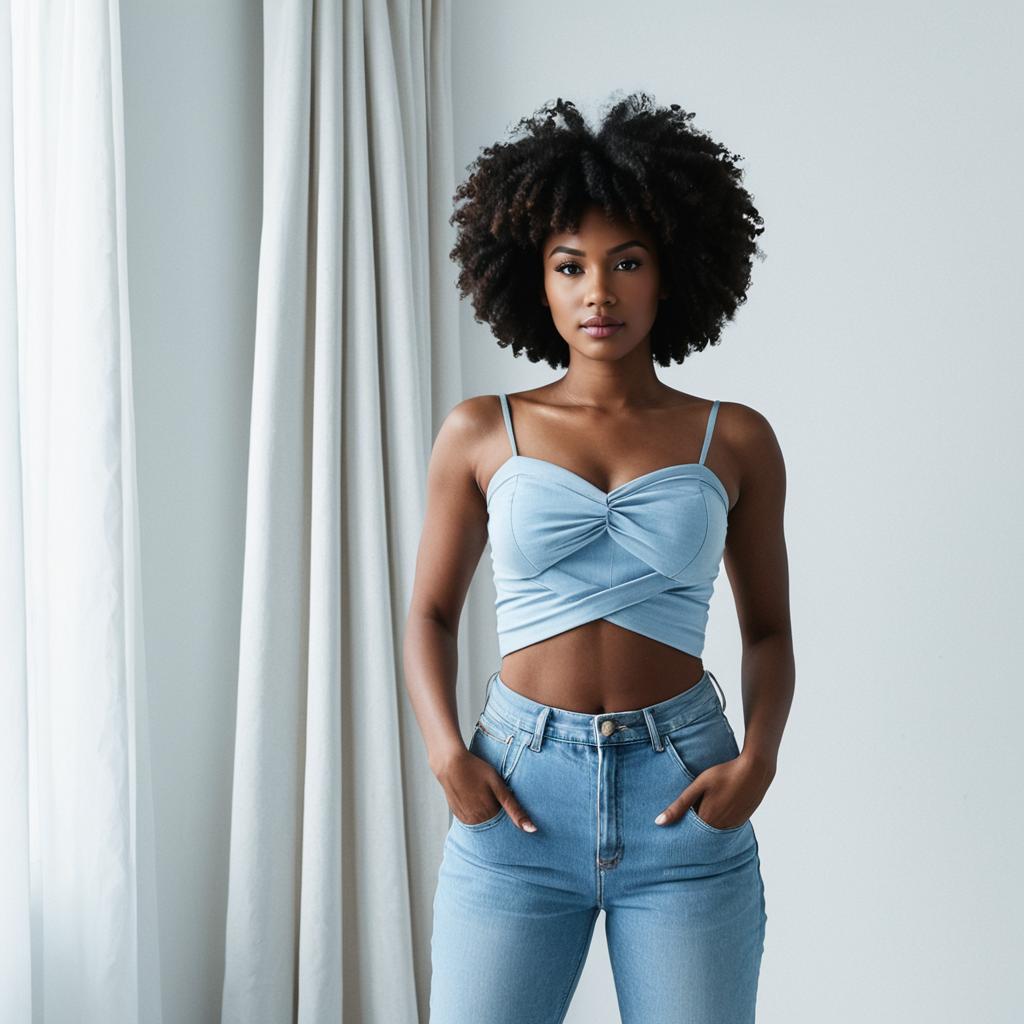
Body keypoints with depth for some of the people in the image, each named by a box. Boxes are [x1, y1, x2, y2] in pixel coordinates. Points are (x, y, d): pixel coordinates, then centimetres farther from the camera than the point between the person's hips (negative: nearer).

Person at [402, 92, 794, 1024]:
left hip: (685, 796, 1)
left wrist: (758, 759, -6)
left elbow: (768, 629, 10)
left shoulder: (735, 441, 4)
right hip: (517, 795, 0)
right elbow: (431, 612, 10)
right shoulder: (481, 434, 4)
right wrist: (446, 753, -6)